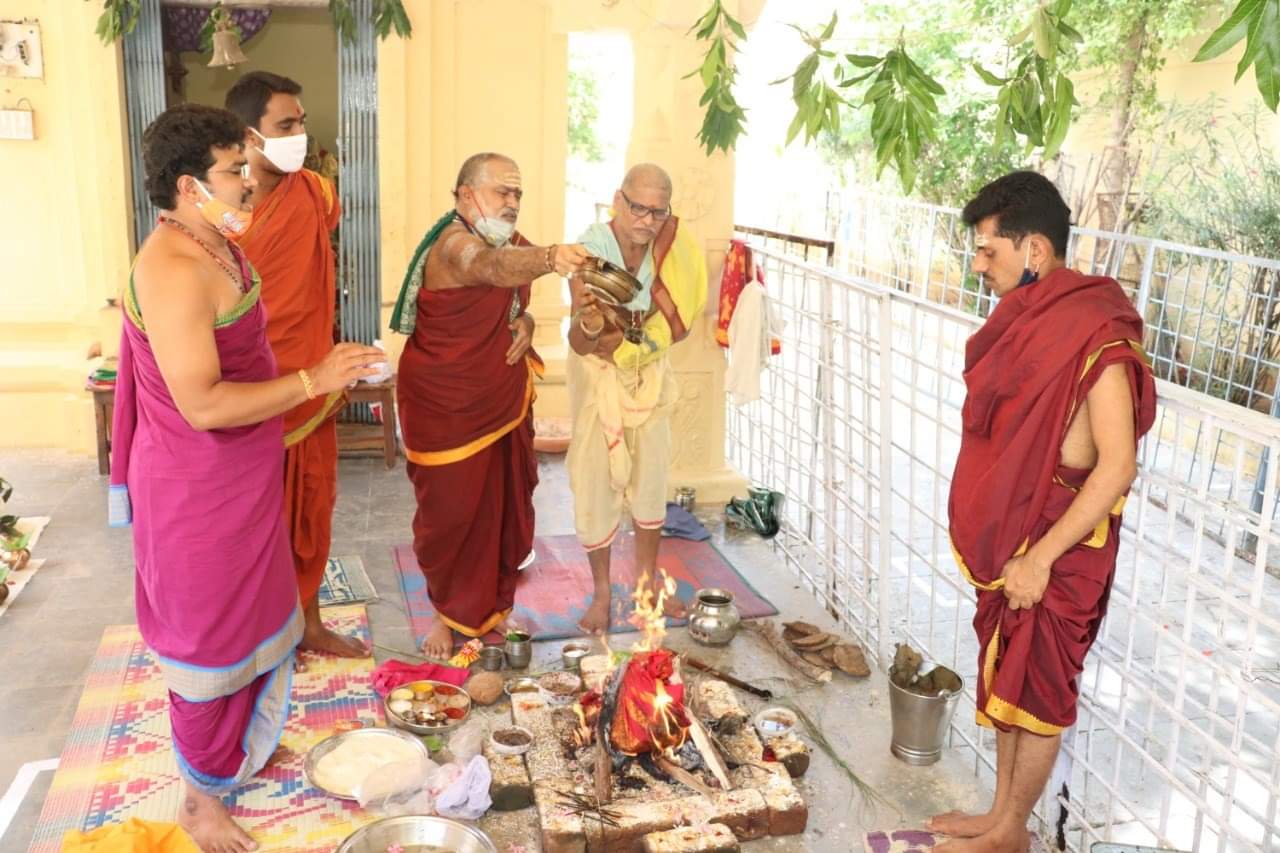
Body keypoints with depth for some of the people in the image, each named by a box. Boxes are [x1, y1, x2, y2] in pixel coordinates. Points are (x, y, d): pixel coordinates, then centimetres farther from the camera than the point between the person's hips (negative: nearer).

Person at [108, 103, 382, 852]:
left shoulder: (219, 248, 5)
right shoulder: (172, 269, -26)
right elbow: (202, 404, -30)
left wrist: (324, 372, 9)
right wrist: (313, 381, -26)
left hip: (243, 477, 9)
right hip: (195, 490, -9)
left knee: (253, 617, 23)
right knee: (209, 636, 7)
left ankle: (243, 749, 45)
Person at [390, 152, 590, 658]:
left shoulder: (511, 239, 4)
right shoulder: (454, 243, -22)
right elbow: (492, 267, -46)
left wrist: (525, 322, -6)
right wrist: (549, 258, -66)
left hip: (506, 402, 7)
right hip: (445, 407, -7)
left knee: (506, 510, 13)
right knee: (449, 513, 5)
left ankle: (493, 608, 32)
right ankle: (449, 614, 28)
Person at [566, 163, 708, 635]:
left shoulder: (671, 243, -16)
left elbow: (677, 320, -12)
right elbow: (579, 344, -32)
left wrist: (623, 339, -25)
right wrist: (587, 326, -54)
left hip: (649, 370, 4)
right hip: (597, 372, -4)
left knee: (651, 473, 10)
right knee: (595, 477, -1)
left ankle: (647, 579, 27)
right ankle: (601, 591, 15)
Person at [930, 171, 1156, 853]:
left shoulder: (1095, 332, -21)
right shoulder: (1027, 317, 6)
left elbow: (1118, 466, -25)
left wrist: (1041, 557, -22)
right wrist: (983, 533, 14)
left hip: (1057, 544, -8)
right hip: (1005, 534, 8)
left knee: (1033, 690, 7)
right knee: (1002, 676, 19)